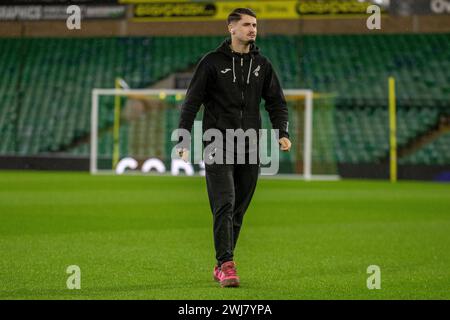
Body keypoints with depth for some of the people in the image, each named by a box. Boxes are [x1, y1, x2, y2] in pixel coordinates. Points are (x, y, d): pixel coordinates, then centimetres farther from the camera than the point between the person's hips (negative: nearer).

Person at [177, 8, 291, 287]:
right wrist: (184, 139, -9)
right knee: (224, 205, -15)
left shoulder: (262, 64, 10)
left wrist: (282, 132, -2)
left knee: (238, 211, 6)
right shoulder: (212, 62, -1)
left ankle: (221, 266, 16)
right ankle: (226, 265, -17)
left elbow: (277, 102, 15)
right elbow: (192, 102, -1)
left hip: (250, 150, 4)